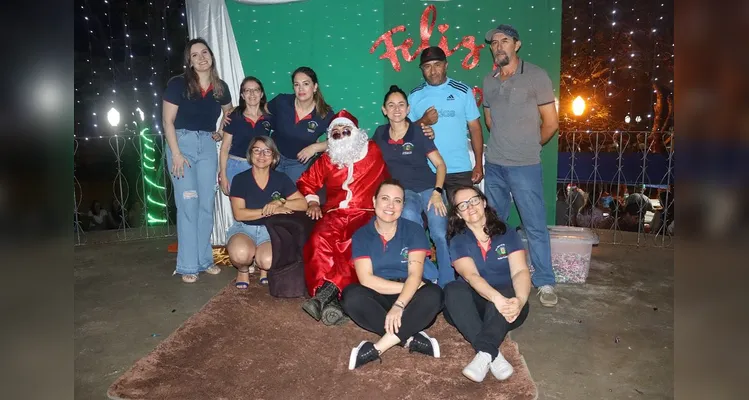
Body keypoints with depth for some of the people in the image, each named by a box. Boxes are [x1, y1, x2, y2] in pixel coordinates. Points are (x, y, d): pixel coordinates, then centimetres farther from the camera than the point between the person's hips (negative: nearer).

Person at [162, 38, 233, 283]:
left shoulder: (220, 87, 5)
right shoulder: (178, 84, -7)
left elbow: (229, 114, 23)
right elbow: (168, 121, -9)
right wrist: (176, 153, -15)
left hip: (207, 145, 4)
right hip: (182, 143, -4)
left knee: (207, 205, 6)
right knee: (188, 205, -6)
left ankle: (205, 259, 19)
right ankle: (188, 265, 4)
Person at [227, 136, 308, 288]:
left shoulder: (281, 179, 2)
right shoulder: (240, 179, -3)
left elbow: (303, 204, -4)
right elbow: (238, 214, -11)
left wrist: (280, 203, -20)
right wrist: (269, 211, -17)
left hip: (270, 230, 1)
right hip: (244, 228, -1)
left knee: (268, 261, -30)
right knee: (240, 254, -35)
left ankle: (263, 267, 10)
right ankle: (243, 269, 4)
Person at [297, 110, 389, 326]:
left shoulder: (374, 152, 11)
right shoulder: (326, 160, 22)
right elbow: (306, 181, 31)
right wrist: (312, 201, 17)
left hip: (365, 214, -2)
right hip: (335, 214, 3)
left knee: (354, 245, -38)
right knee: (320, 241, -33)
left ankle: (327, 292, -35)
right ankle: (331, 298, -38)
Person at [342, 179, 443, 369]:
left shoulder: (414, 230, -3)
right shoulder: (361, 235, -2)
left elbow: (415, 274, -15)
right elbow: (366, 279, -13)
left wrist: (399, 305, -32)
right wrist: (407, 287, -18)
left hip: (409, 297, 0)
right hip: (379, 297, 1)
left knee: (433, 294, -33)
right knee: (352, 295, -30)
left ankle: (377, 348, -31)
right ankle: (410, 339, -28)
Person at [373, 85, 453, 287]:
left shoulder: (418, 132, 0)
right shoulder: (380, 133, 8)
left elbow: (440, 164, 1)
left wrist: (437, 192, -13)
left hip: (429, 188, -1)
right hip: (404, 191, 1)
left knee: (440, 235, -23)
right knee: (409, 217, -34)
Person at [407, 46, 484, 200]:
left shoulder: (462, 91, 2)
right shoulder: (415, 95, 5)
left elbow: (475, 128, 3)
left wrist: (478, 164, -1)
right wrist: (423, 121, -12)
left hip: (460, 169, -1)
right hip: (425, 171, 1)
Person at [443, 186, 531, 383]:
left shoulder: (507, 234, 1)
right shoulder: (458, 241, -1)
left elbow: (520, 271, -13)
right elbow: (471, 276, -19)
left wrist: (520, 300, -36)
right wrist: (496, 298, -40)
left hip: (506, 307, 0)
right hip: (474, 306, 0)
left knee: (508, 291, -33)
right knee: (453, 290, -30)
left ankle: (484, 354, -44)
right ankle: (493, 355, -40)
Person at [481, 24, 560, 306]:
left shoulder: (536, 76, -6)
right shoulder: (489, 80, 8)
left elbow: (551, 123, -3)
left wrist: (529, 146, 8)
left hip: (525, 166, -5)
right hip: (494, 164, 5)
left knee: (535, 226, 0)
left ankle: (545, 283, 12)